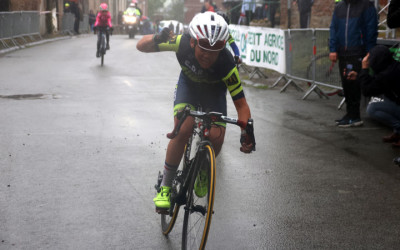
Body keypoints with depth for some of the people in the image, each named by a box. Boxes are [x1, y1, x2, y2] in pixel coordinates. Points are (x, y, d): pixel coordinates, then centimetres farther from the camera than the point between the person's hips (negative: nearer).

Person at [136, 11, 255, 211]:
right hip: (189, 84, 0)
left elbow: (241, 103, -30)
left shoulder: (227, 64, -38)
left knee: (216, 137, -18)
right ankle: (165, 186, -7)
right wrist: (157, 39, -50)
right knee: (183, 131, -22)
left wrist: (246, 132, -46)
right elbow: (141, 46, -28)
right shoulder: (183, 43, -35)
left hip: (214, 90, 0)